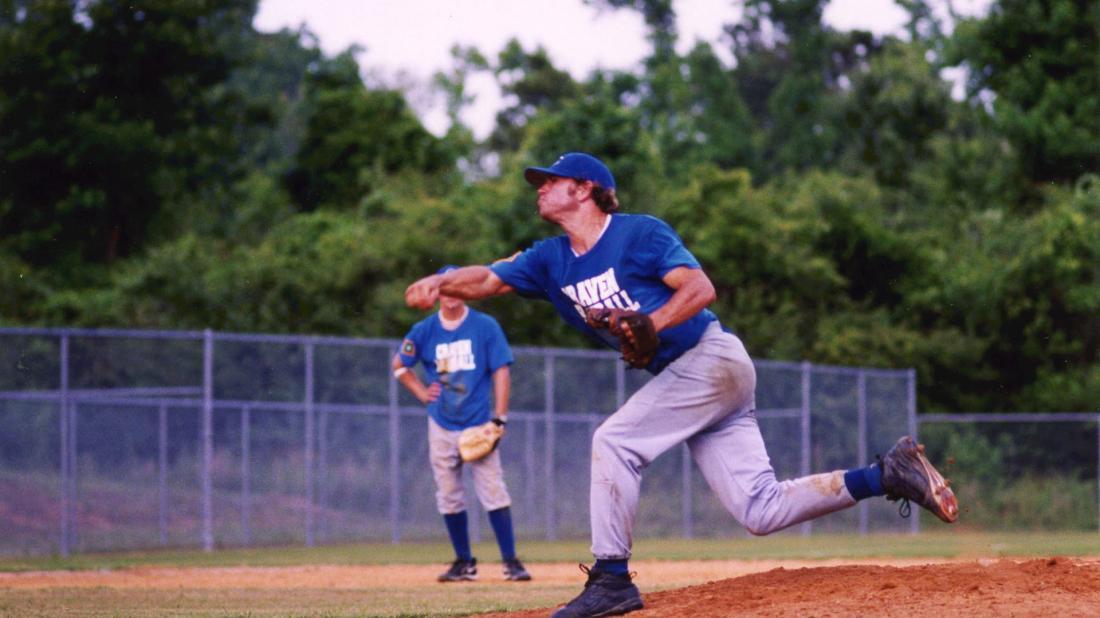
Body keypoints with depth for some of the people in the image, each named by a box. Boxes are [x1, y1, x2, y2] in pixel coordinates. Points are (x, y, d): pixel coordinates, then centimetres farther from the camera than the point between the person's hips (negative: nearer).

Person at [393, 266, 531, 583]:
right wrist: (422, 393, 6)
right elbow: (400, 366, 20)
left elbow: (501, 372, -3)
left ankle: (511, 560, -6)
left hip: (478, 424, -3)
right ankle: (464, 562, 15)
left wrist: (499, 419, -10)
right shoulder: (424, 330, 5)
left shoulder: (485, 326, -2)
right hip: (442, 426, 3)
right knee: (449, 497, 5)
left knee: (494, 493, -10)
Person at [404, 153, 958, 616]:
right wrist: (441, 282, -16)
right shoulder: (550, 259, 13)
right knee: (760, 510, -1)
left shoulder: (639, 233, -8)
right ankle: (890, 474, 4)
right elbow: (488, 279, 4)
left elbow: (700, 288, -16)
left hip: (713, 358, -8)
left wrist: (652, 324, -31)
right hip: (684, 376, 8)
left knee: (615, 440, -18)